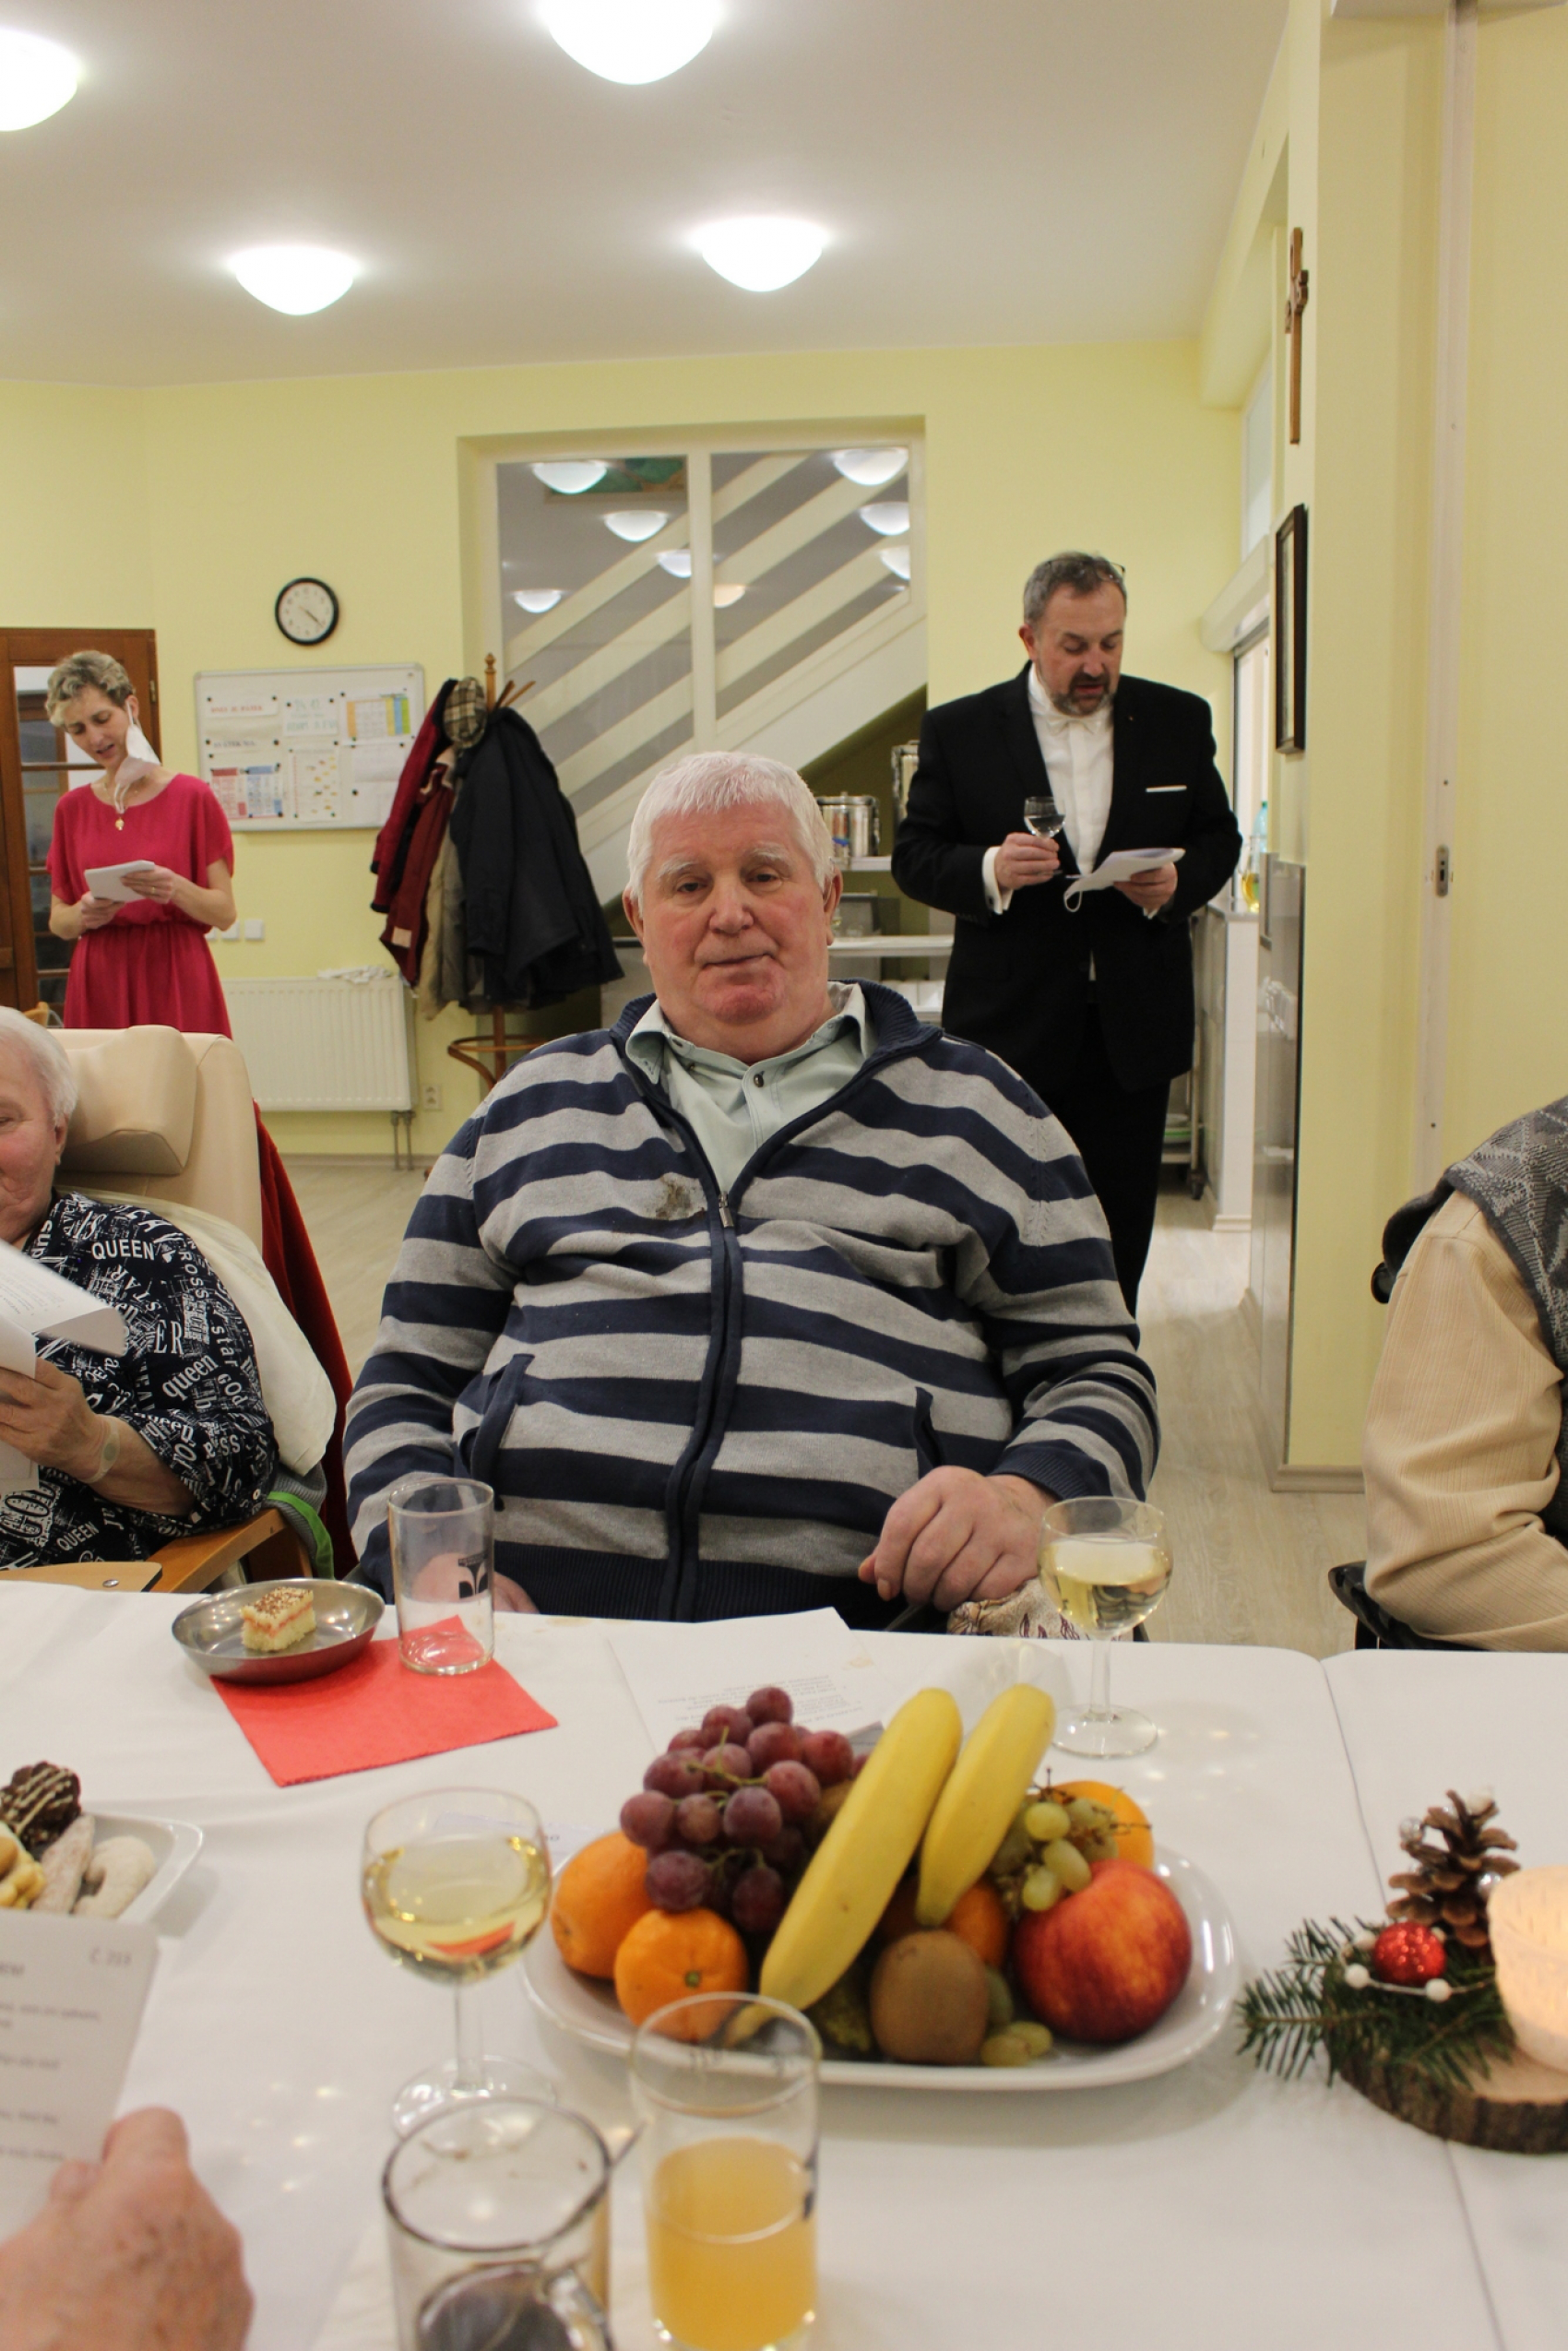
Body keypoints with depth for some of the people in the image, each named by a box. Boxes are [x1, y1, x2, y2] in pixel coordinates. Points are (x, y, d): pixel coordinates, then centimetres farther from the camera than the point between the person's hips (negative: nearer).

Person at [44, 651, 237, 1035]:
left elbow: (225, 912, -2)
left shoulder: (191, 797, 0)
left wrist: (177, 889, -19)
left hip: (177, 979, -2)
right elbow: (57, 921, 12)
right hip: (99, 987, 2)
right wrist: (82, 915, -9)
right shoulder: (71, 808, 9)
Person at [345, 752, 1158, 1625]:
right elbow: (409, 1380, 21)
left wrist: (1025, 1503, -9)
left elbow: (1098, 1371, 14)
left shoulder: (978, 1109, 18)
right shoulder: (534, 1106, 22)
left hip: (867, 1626, 0)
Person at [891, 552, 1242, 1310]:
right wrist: (990, 871, -20)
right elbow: (914, 856, 0)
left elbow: (1219, 838, 13)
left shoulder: (1179, 721, 6)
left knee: (1120, 1235, 10)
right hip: (1011, 1028, -2)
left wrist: (1178, 883, -9)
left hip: (1135, 1028, 2)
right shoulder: (958, 729, -1)